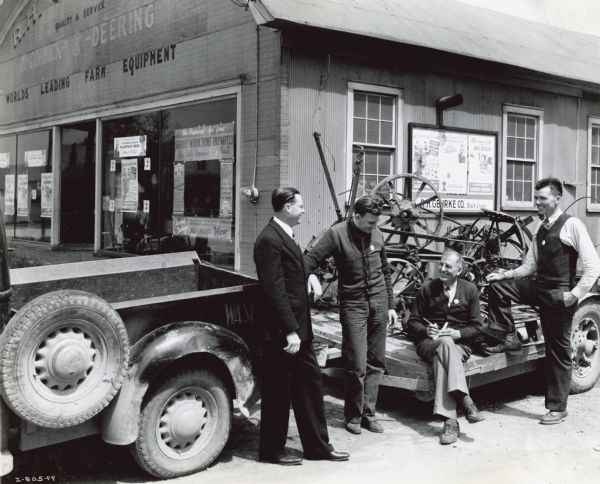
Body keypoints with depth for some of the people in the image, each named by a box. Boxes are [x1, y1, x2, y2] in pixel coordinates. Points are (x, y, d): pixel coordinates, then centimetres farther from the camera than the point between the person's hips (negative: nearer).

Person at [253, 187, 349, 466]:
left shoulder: (286, 236, 14)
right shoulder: (269, 240, -17)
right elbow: (274, 290, -22)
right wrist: (290, 331, -23)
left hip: (298, 329, 10)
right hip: (282, 332, -10)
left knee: (310, 384, 15)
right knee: (278, 392, 4)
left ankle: (318, 446, 25)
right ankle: (272, 451, 20)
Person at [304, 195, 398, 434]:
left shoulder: (376, 234, 6)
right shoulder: (337, 234, -9)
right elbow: (311, 258, -14)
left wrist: (391, 304, 15)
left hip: (379, 303, 4)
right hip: (353, 305, -4)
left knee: (376, 363, 6)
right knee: (357, 366, -5)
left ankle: (368, 413, 17)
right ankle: (353, 415, 13)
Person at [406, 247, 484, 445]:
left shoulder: (470, 290, 8)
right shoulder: (427, 288, 7)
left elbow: (476, 327, 6)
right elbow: (412, 323, 8)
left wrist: (458, 333, -14)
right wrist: (427, 331, -14)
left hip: (459, 343, 0)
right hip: (429, 342, 0)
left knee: (440, 360, -35)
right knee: (445, 342, -37)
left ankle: (449, 420, -43)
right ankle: (465, 401, -47)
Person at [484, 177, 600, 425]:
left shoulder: (571, 225, -12)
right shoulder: (540, 229, 11)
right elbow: (530, 266, 15)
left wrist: (575, 294, -18)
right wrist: (505, 275, 0)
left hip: (559, 295, -7)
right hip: (539, 288, 7)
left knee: (559, 352, 2)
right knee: (497, 286, -3)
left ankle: (557, 408, 15)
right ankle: (508, 339, 7)